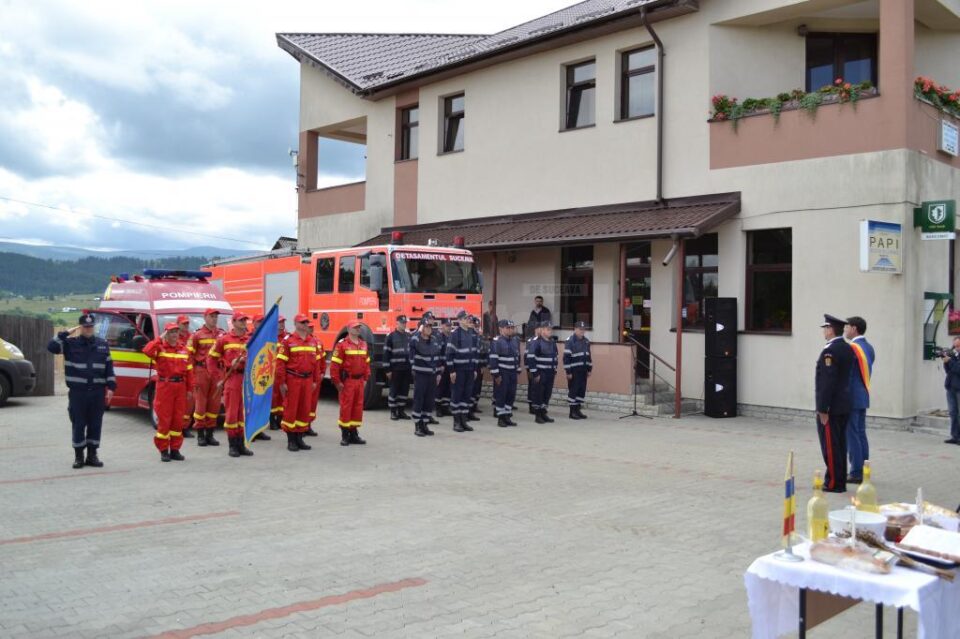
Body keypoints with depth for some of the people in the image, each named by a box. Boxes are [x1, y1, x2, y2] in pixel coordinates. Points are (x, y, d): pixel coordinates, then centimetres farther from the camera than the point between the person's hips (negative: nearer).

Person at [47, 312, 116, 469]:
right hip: (77, 391, -2)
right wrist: (66, 333, -12)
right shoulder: (71, 343, 1)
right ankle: (78, 456, 14)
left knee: (95, 424, 6)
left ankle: (92, 455, 16)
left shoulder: (103, 344, 8)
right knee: (78, 424, 3)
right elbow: (51, 347, -13)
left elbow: (109, 366, 9)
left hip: (97, 391, 2)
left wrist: (111, 387, 3)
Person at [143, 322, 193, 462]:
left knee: (178, 419, 7)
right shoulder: (160, 348, -1)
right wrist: (160, 339, -17)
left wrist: (190, 389, 7)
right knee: (164, 419, -1)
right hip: (165, 386, -4)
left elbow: (189, 370, 10)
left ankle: (175, 449, 16)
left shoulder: (183, 349, 11)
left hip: (180, 386, 4)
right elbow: (147, 351, -25)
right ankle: (163, 450, 8)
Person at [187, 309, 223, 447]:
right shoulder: (197, 335, 0)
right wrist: (192, 375, -8)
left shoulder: (222, 334, 8)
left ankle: (210, 434, 17)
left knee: (214, 404, 7)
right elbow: (190, 355, -1)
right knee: (200, 403, 2)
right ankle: (200, 434, 10)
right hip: (201, 372, -3)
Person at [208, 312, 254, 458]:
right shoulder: (224, 339, 3)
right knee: (231, 412, -1)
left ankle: (241, 444, 17)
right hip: (231, 379, -3)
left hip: (248, 379, 3)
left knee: (245, 412, 8)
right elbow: (211, 359, 5)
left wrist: (247, 359, -12)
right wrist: (218, 379, 0)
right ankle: (233, 445, 7)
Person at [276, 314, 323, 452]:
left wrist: (315, 380, 10)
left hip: (307, 380, 5)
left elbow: (317, 361, 13)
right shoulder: (288, 340, -6)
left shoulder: (313, 341, 10)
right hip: (292, 379, -5)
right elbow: (280, 362, -10)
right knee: (290, 409, 1)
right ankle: (291, 440, 9)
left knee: (305, 409, 8)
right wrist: (281, 382, -13)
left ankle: (299, 438, 19)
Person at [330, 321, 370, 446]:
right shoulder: (342, 344, -9)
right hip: (347, 381, -6)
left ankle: (354, 433, 19)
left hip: (359, 380, 6)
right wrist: (337, 381, -14)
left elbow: (366, 363, 18)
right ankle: (345, 435, 7)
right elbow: (335, 364, -13)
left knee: (358, 407, 9)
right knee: (346, 407, -1)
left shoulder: (363, 344, 12)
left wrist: (366, 378, 12)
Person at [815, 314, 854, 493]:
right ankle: (840, 481, 19)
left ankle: (833, 483, 1)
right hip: (845, 405, 9)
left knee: (830, 446, -3)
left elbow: (827, 381, -22)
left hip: (831, 406, -9)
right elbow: (848, 377, 15)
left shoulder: (829, 351, -17)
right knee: (840, 444, 13)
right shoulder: (848, 349, 11)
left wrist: (823, 409, -19)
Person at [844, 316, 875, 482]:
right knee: (861, 434, 14)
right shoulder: (869, 347, 11)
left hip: (851, 398, -9)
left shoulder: (852, 348, -16)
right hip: (863, 396, 9)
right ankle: (863, 471, 19)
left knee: (852, 435, -4)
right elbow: (865, 372, 15)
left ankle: (856, 473, -1)